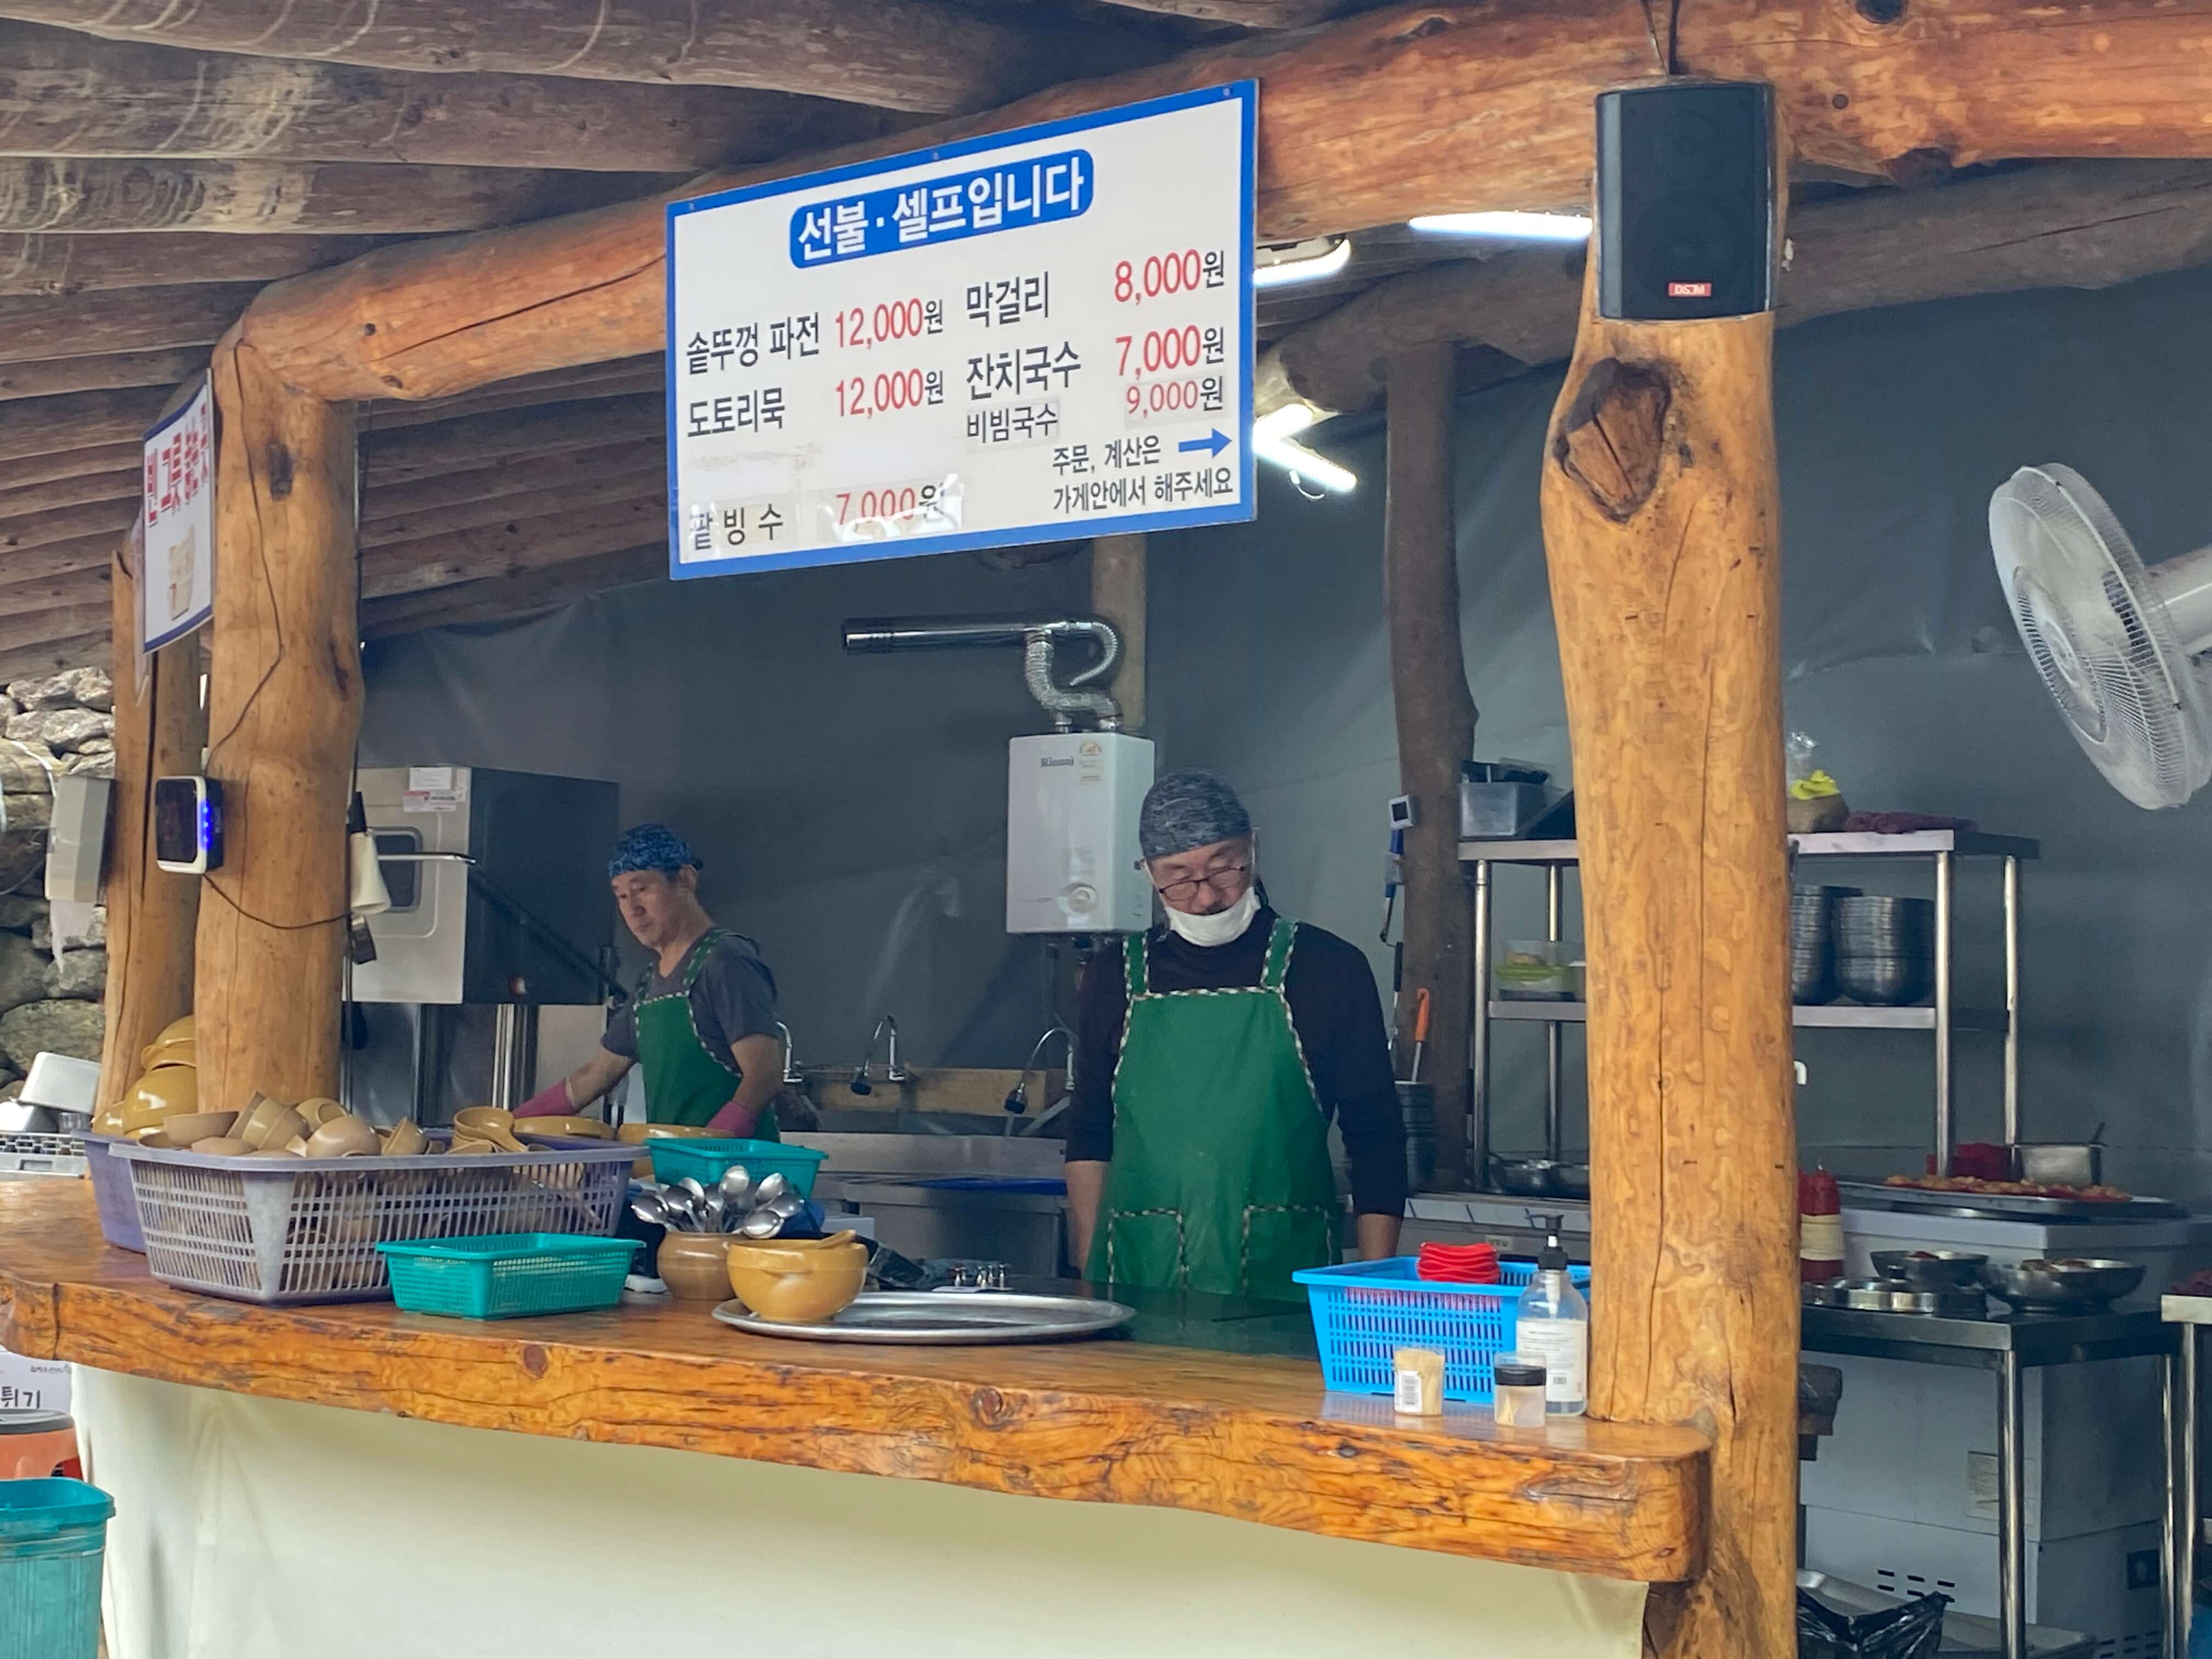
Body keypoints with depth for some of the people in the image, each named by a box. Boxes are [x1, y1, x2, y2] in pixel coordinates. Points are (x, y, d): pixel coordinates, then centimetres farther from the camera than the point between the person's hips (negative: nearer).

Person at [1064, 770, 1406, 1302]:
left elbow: (1377, 1142, 6)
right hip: (1138, 1275, 2)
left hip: (1282, 1278, -2)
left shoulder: (1329, 969, 4)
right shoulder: (1115, 975, 12)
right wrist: (1088, 1277, 9)